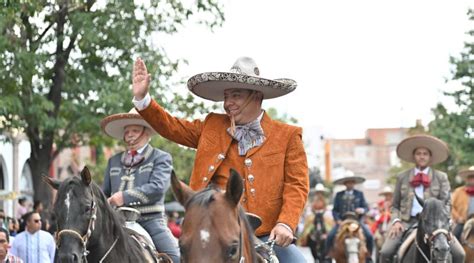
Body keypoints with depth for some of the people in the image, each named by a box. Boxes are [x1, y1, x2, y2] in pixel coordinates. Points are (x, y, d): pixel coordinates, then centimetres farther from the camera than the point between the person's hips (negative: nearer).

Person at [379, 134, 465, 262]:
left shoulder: (441, 177, 10)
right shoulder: (402, 177, 13)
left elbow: (446, 203, 6)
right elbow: (395, 205, 16)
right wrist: (396, 221, -4)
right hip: (407, 222, 0)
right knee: (385, 252, -22)